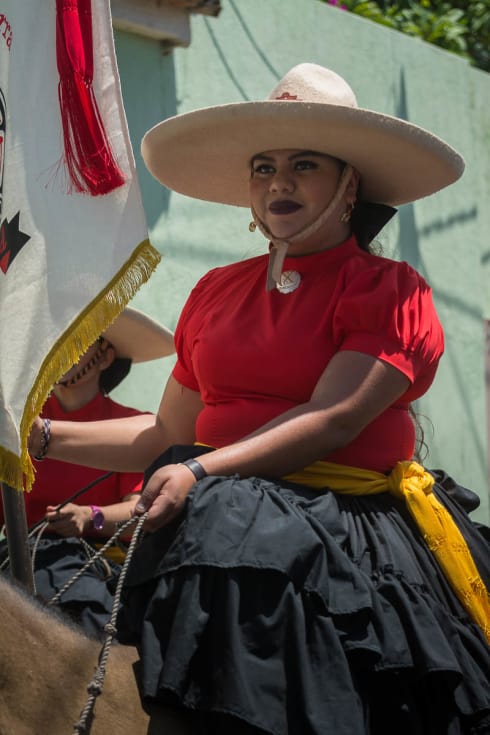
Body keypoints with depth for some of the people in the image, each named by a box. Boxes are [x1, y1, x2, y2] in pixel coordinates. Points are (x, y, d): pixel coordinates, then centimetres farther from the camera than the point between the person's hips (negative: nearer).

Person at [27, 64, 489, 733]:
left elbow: (331, 421, -14)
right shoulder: (216, 292, 16)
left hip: (348, 545, -4)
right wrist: (45, 436, 11)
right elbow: (169, 434, 19)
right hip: (228, 538, 4)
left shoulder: (390, 293, -1)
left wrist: (201, 472, -24)